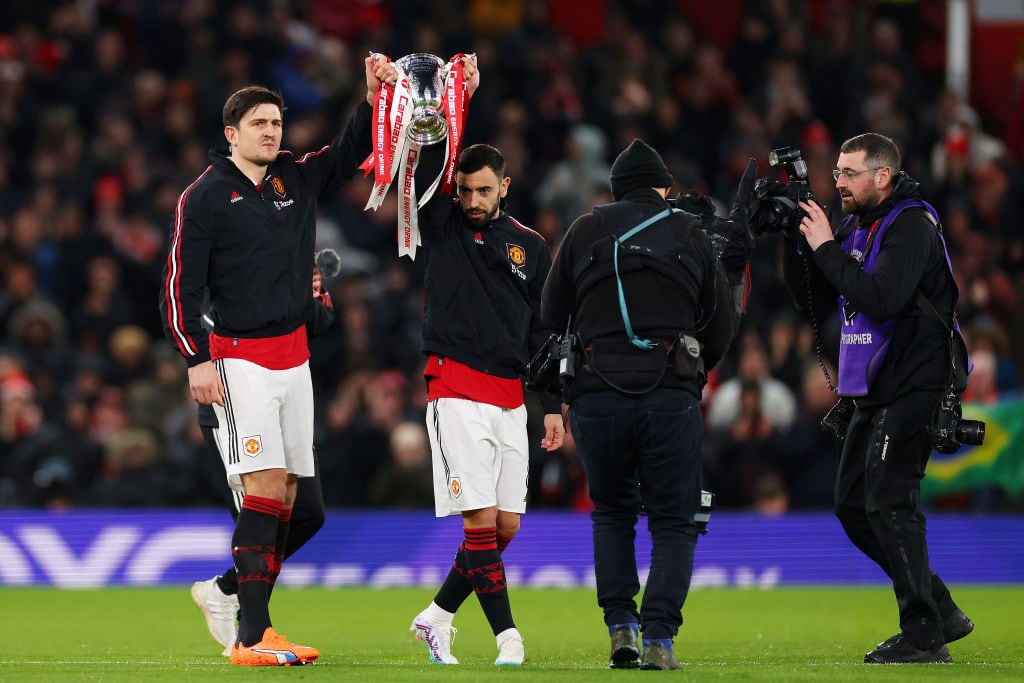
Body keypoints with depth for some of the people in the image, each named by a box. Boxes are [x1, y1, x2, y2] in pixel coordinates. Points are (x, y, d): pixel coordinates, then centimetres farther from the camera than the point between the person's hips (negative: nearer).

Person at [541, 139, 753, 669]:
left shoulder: (585, 231, 11)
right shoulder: (693, 237, 11)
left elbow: (551, 316, 14)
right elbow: (720, 330, 14)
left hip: (596, 396, 1)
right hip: (671, 396, -1)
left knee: (612, 513, 21)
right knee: (673, 522, 9)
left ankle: (620, 628, 8)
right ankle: (659, 639, -6)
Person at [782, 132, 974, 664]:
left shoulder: (911, 225, -14)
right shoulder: (856, 227, 13)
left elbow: (880, 299, -27)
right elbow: (808, 295, 13)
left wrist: (827, 247, -20)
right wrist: (796, 240, -1)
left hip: (911, 389, -10)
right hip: (874, 394, 10)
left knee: (888, 504, -14)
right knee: (853, 506, 10)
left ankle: (924, 635, -9)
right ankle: (940, 611, 17)